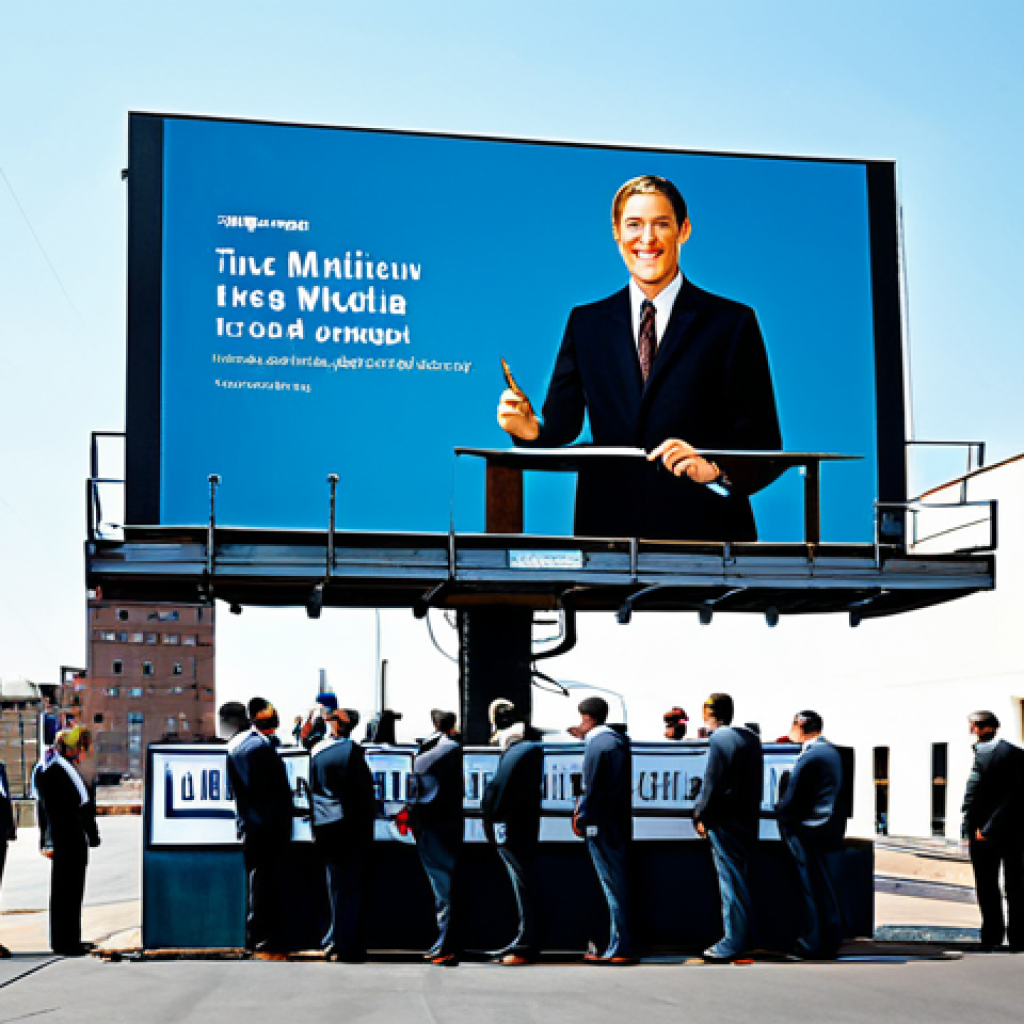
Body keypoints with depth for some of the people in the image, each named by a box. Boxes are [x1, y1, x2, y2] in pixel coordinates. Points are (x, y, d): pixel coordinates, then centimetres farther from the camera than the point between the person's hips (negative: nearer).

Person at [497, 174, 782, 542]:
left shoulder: (732, 323, 4)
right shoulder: (585, 323, 14)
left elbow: (764, 446, 0)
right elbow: (562, 424, 9)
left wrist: (713, 469, -19)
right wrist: (531, 428, -13)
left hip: (703, 530, -2)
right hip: (607, 529, 2)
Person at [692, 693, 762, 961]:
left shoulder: (720, 739, -15)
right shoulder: (750, 737, 12)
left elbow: (712, 783, -15)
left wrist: (701, 816, -7)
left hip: (726, 820, -9)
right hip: (749, 818, 9)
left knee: (731, 880, -5)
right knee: (742, 877, 14)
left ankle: (734, 941, -3)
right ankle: (746, 936, 19)